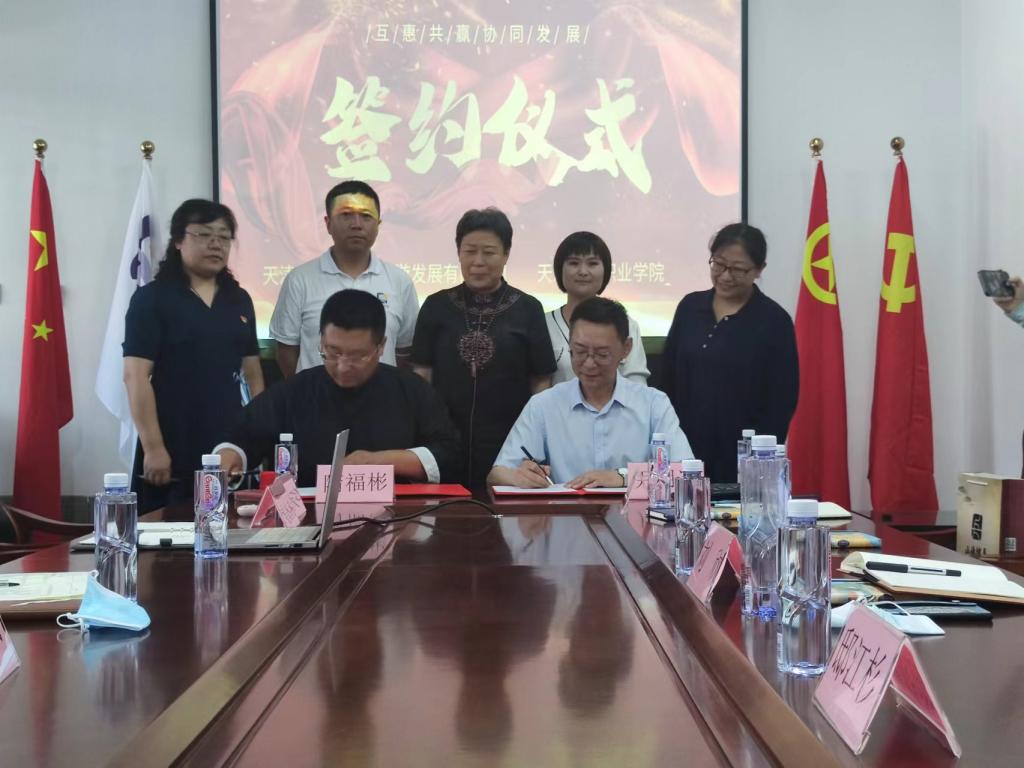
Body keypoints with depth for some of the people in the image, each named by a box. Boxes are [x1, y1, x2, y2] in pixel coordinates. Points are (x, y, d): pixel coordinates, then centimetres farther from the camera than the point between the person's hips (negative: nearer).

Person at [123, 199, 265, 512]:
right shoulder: (151, 299, -4)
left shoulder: (239, 300, 12)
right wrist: (153, 447, -16)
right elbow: (136, 376, -10)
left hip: (229, 447, 5)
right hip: (175, 452, -5)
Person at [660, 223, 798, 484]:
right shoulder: (690, 306, 6)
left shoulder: (774, 321, -5)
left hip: (741, 460, -3)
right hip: (684, 452, 4)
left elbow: (782, 402, -4)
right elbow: (667, 379, 10)